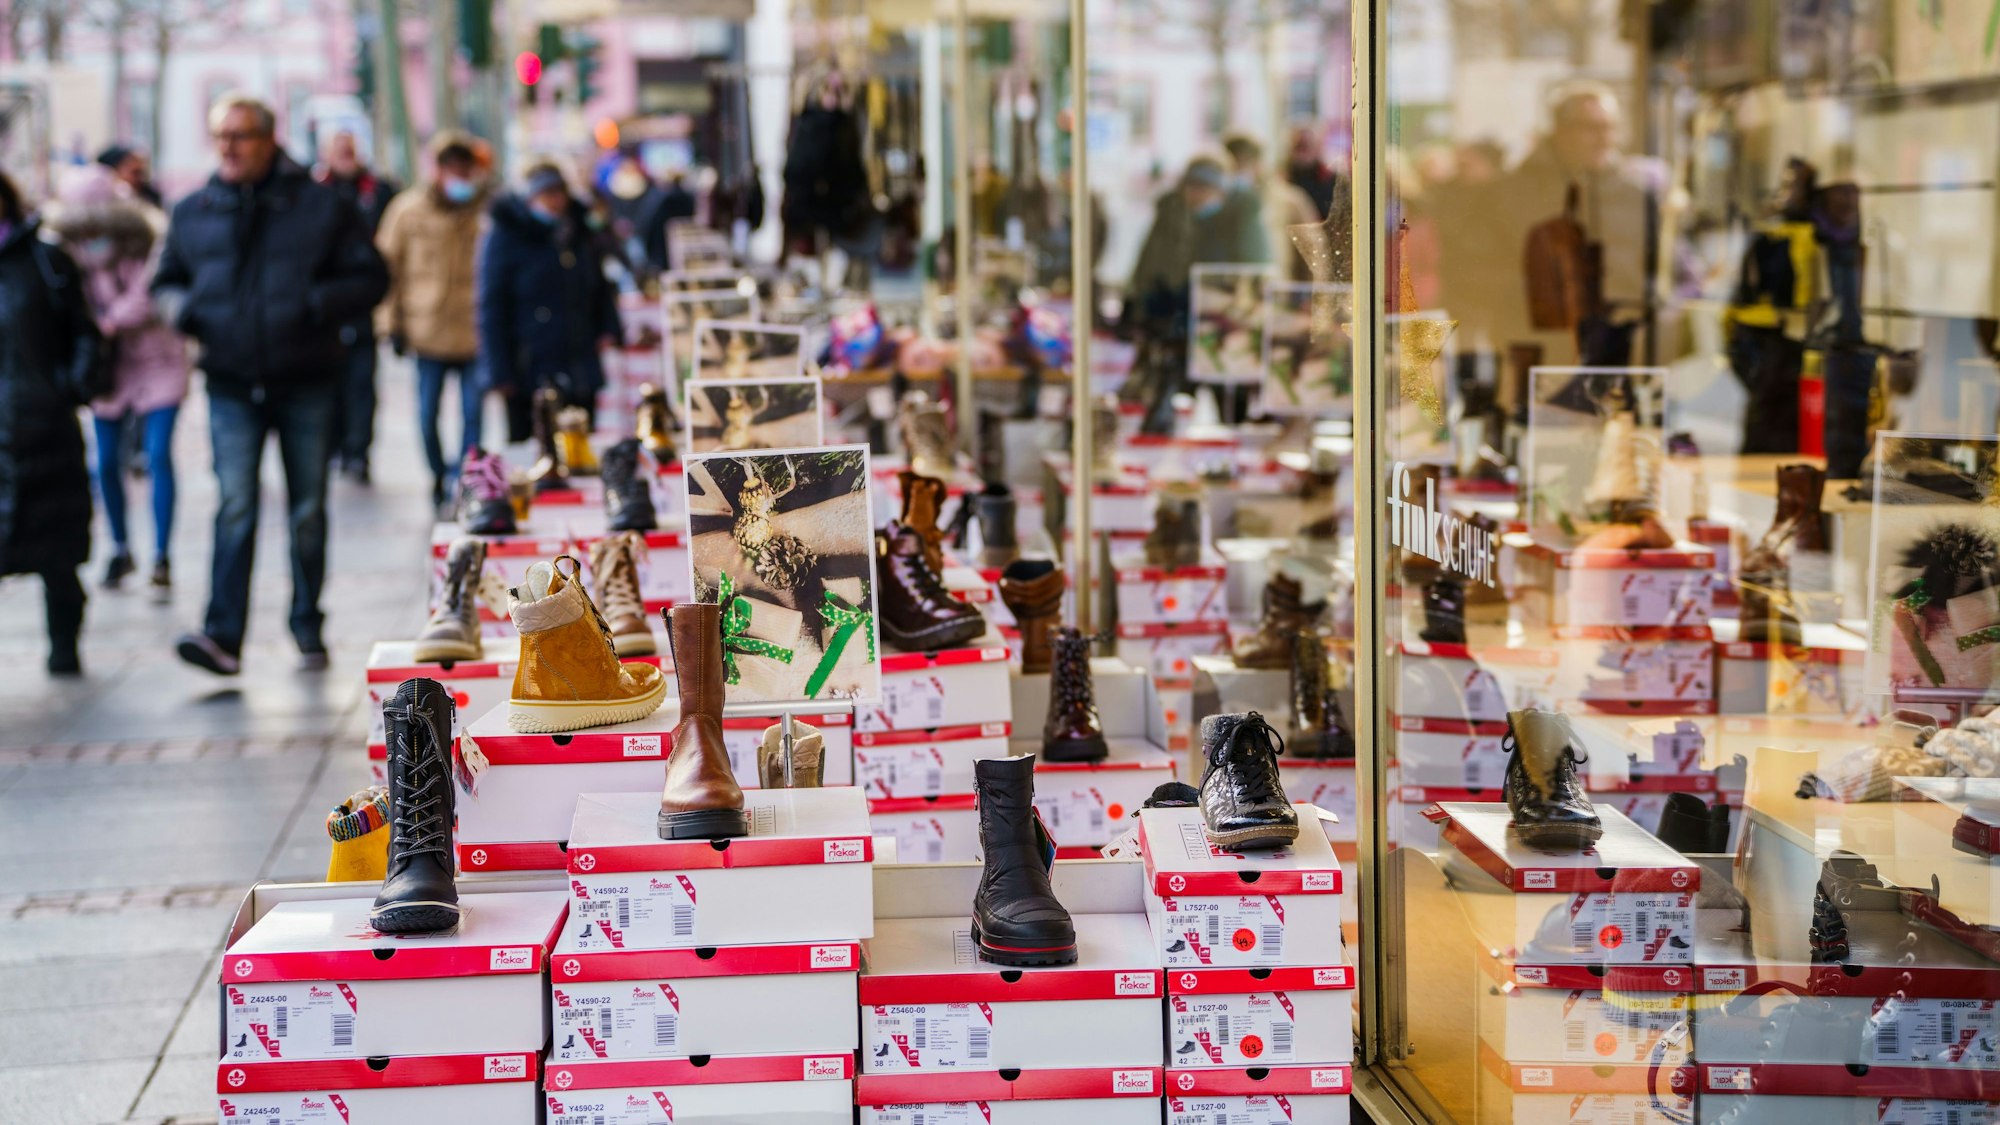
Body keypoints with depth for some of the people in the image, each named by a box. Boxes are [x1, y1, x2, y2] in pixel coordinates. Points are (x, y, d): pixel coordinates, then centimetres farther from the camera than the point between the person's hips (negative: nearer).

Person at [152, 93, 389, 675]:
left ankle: (307, 626, 20)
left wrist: (317, 305, -16)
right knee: (236, 507, -12)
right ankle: (224, 635, -17)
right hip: (232, 387, 1)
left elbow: (370, 277, 1)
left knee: (308, 511, 7)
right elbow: (167, 280, 19)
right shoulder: (193, 213, 8)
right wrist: (181, 307, -4)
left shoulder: (321, 207, 0)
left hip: (307, 385, -1)